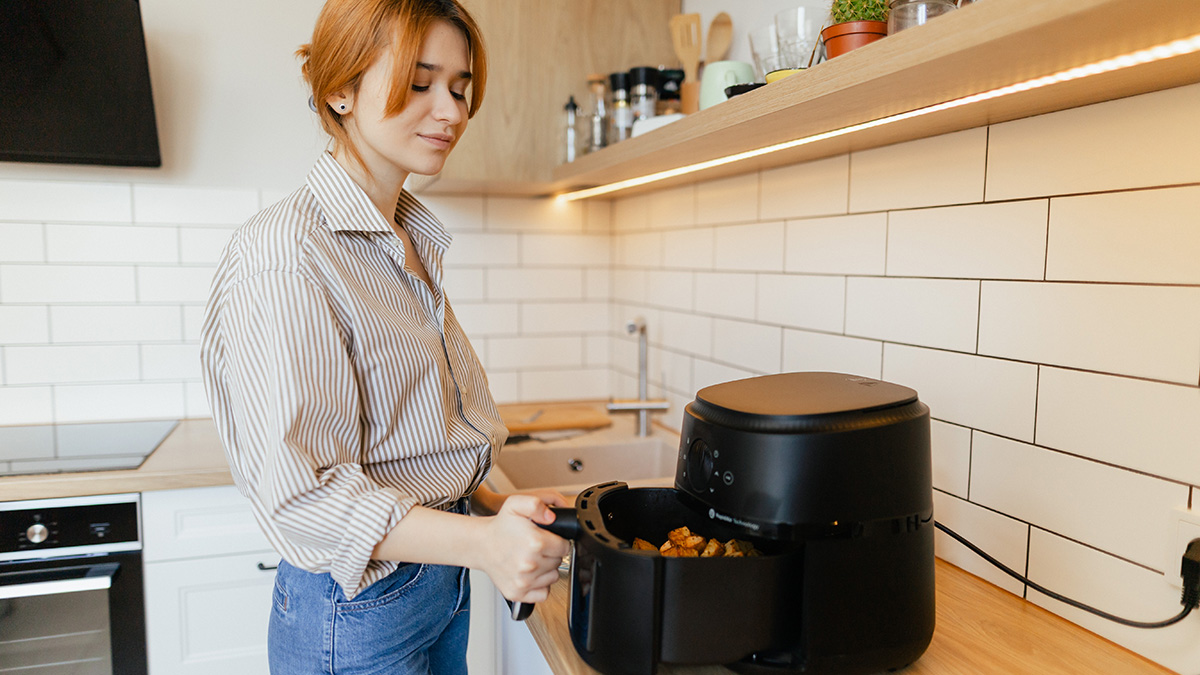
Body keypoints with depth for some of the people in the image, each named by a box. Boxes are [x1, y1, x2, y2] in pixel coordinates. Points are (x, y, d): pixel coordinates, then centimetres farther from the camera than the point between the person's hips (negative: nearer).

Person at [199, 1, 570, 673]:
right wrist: (480, 541, -34)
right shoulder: (281, 253, -21)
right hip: (357, 608, -8)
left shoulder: (412, 244, 7)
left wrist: (490, 502, 1)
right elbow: (300, 490, -24)